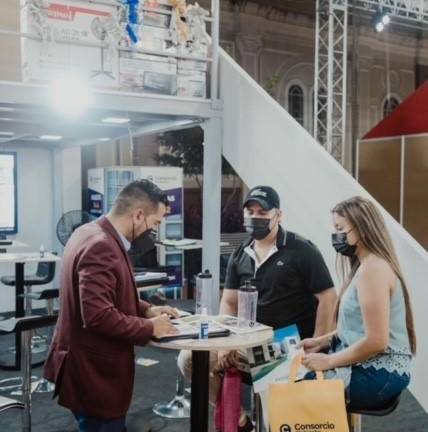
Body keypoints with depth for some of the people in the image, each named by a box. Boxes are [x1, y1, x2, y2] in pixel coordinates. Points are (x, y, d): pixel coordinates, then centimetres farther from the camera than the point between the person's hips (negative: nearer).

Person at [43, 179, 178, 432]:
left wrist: (147, 310, 6)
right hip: (95, 372, -10)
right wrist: (149, 328, -18)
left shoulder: (93, 234, 7)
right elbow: (99, 316, -31)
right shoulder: (101, 247, -25)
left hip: (92, 366, 10)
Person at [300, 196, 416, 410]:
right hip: (370, 367, 9)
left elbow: (376, 341, -23)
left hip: (379, 374, -9)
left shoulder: (372, 268, -19)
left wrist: (328, 361, -16)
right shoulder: (366, 264, 14)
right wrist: (322, 341, 8)